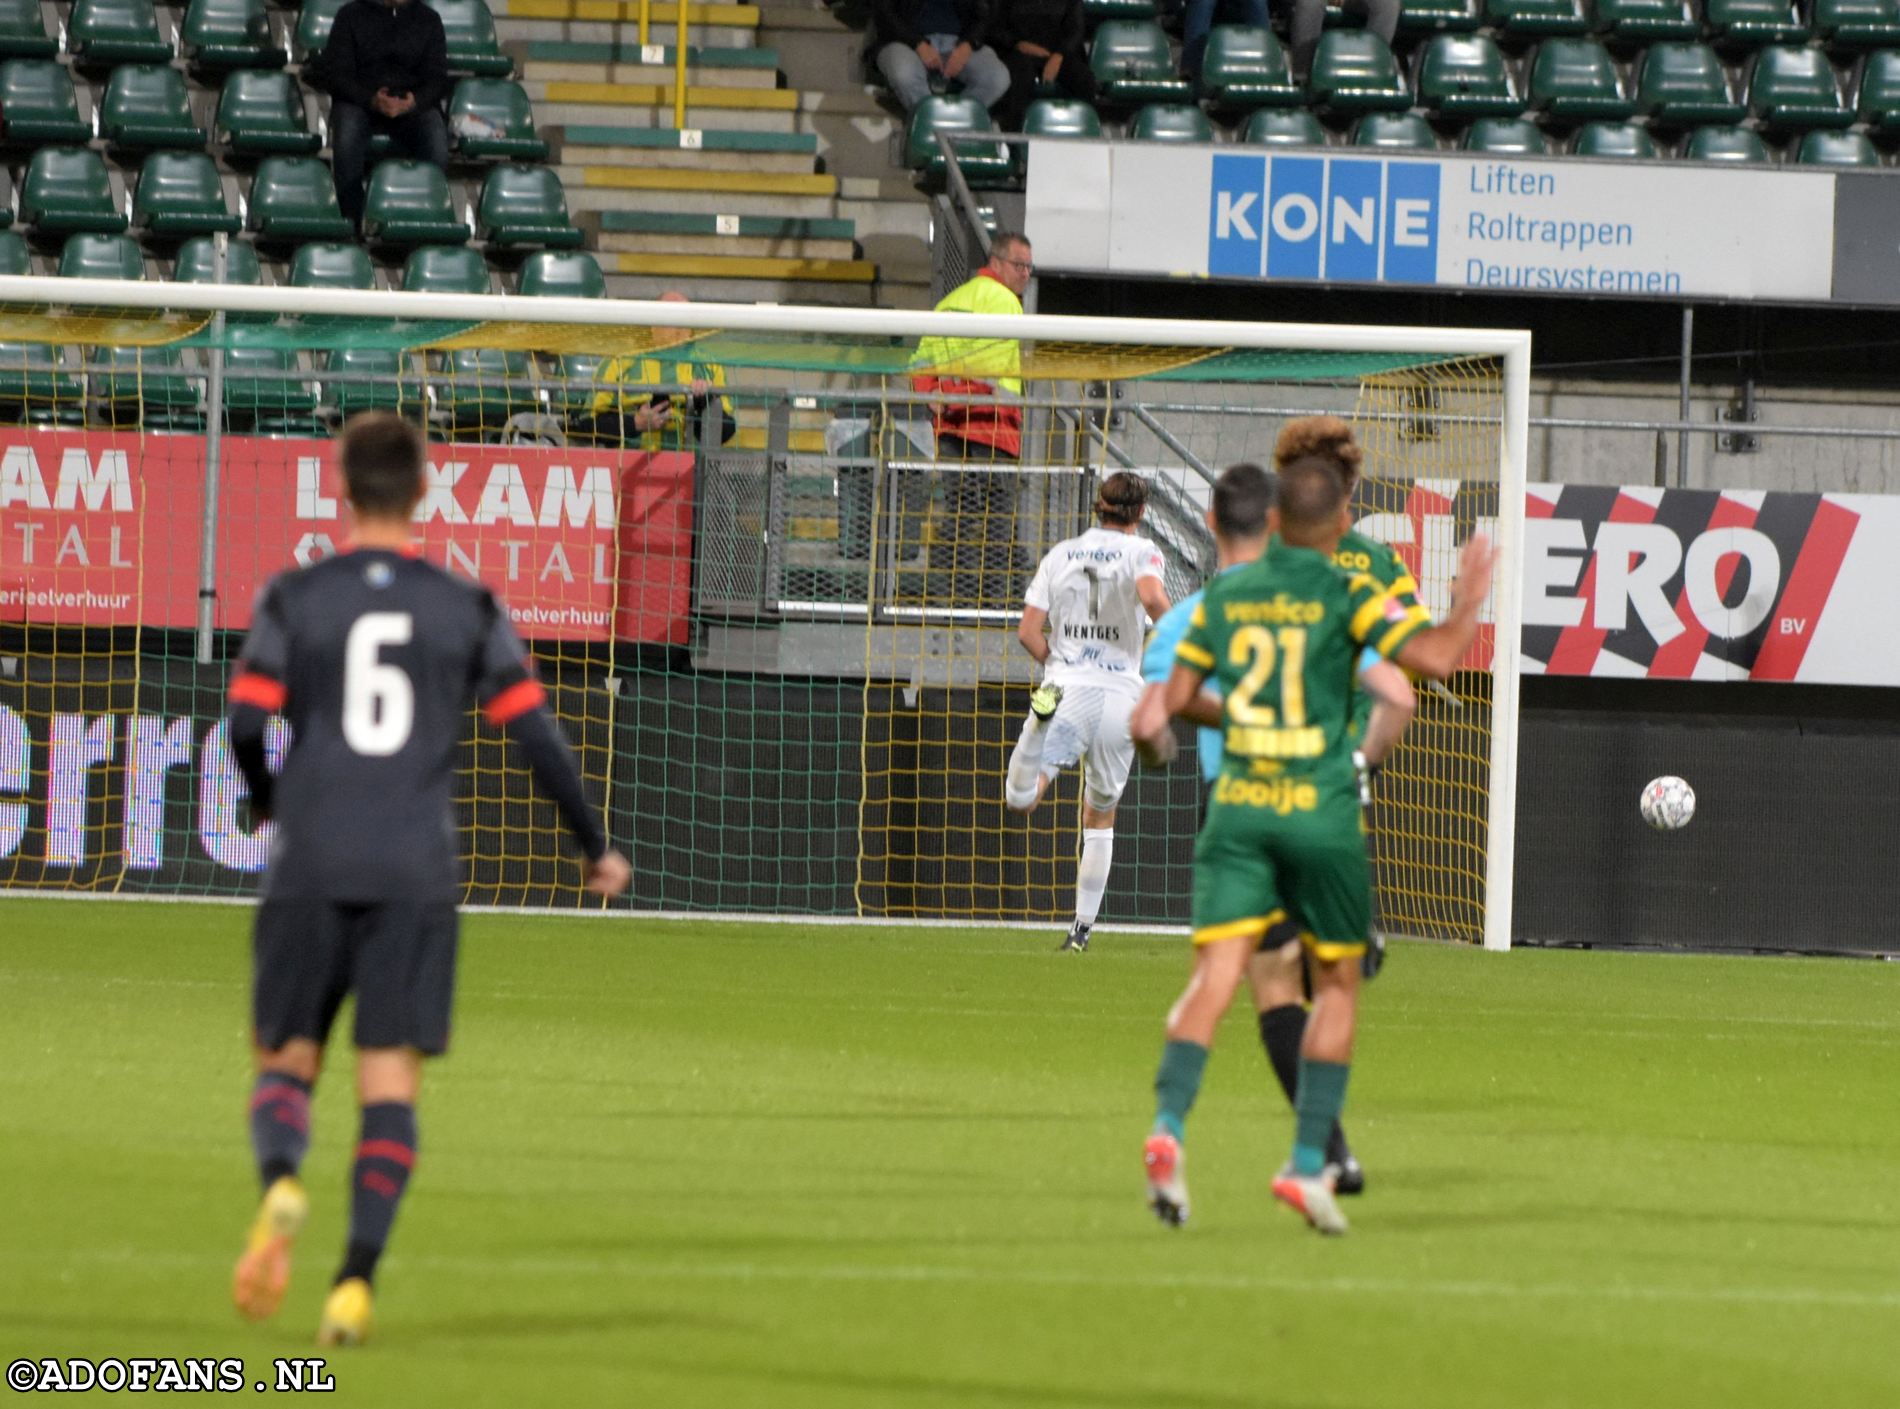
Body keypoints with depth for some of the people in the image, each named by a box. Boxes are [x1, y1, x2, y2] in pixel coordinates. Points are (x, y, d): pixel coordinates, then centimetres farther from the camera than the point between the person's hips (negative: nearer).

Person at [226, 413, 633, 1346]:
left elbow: (245, 725, -4)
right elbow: (536, 735, 3)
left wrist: (267, 805, 18)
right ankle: (357, 1280, -12)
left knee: (286, 1059, 10)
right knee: (390, 1080, 1)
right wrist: (595, 849, 15)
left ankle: (280, 1182, -22)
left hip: (310, 869, 0)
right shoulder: (467, 610, 4)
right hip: (415, 875, 0)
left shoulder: (294, 599, 2)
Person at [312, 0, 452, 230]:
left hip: (412, 105, 1)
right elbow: (332, 72, 0)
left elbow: (437, 79, 7)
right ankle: (351, 222, -29)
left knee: (436, 138, -32)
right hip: (359, 100, -1)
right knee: (347, 134, -36)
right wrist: (371, 99, -19)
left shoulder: (428, 20, 13)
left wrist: (414, 102, -17)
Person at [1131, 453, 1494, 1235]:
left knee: (1216, 974, -6)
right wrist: (1469, 604, 6)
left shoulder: (1226, 593, 9)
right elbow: (1436, 657, -13)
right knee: (1337, 984, 12)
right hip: (1320, 810, -3)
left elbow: (1178, 694, 14)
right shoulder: (1346, 594, -4)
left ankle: (1168, 1128, -29)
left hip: (1237, 807, 3)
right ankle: (1309, 1162, 5)